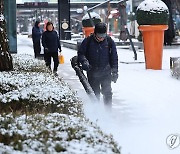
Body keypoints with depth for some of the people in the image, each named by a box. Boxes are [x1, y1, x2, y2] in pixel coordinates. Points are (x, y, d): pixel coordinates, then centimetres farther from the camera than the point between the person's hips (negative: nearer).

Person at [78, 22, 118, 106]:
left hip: (106, 73, 0)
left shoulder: (109, 41, -3)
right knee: (94, 94, 7)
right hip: (92, 73, 0)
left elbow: (114, 57, 4)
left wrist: (115, 72, 0)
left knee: (107, 93, -3)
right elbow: (80, 53, 2)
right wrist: (84, 61, -18)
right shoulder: (88, 41, -6)